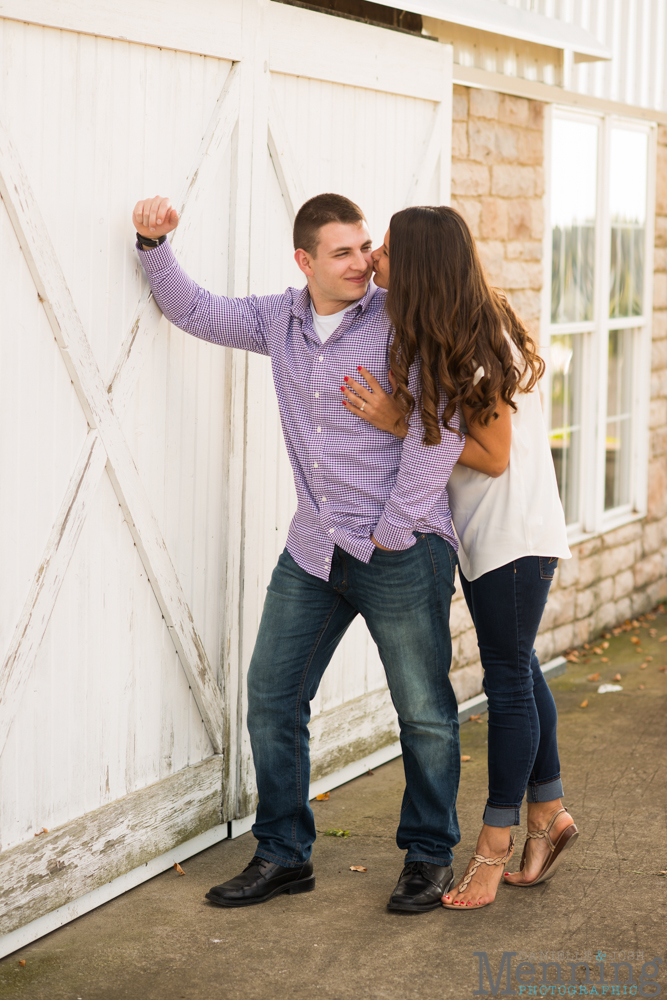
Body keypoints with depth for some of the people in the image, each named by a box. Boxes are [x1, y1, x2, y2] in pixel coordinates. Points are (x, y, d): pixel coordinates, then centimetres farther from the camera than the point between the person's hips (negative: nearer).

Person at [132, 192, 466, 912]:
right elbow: (195, 311, 19)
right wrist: (154, 245, 3)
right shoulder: (279, 320, 9)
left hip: (401, 552, -5)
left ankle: (429, 856, 22)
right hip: (312, 551, 5)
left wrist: (397, 524, -16)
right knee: (270, 698, 7)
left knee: (424, 711, 4)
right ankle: (282, 854, 20)